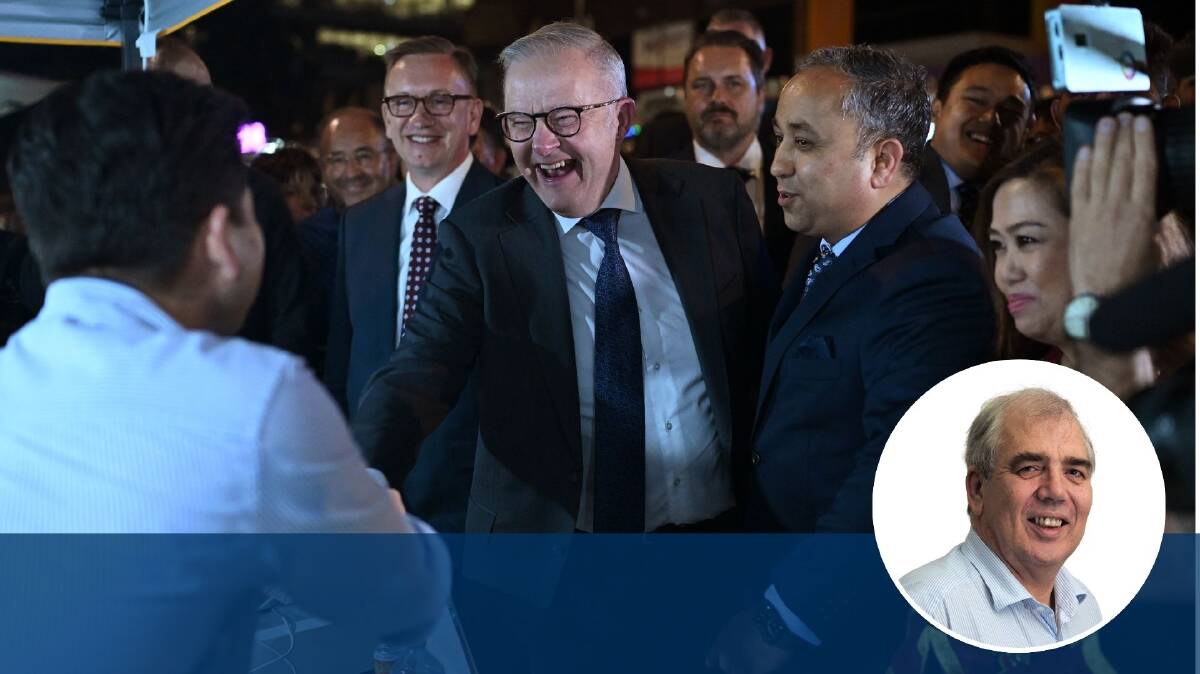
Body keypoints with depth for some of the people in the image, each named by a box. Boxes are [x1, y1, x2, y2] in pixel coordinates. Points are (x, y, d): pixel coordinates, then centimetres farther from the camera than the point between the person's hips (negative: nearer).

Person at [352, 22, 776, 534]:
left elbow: (766, 354, 2)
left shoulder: (715, 200, -5)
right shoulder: (477, 237, -10)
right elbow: (418, 375, -20)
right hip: (538, 531, -1)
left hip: (713, 527, 2)